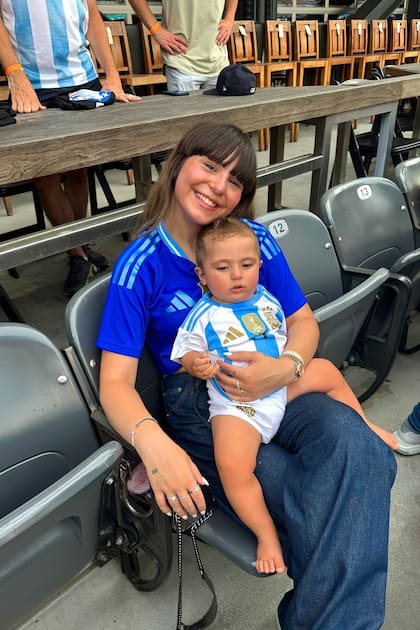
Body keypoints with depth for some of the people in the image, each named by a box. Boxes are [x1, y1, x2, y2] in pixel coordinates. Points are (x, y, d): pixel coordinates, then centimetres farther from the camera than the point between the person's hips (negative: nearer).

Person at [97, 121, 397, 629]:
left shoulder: (255, 238, 2)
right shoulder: (139, 266, -7)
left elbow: (303, 322, 6)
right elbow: (115, 382, -11)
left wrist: (284, 368, -18)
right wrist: (151, 442, -33)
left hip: (274, 389, 3)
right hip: (198, 408, -3)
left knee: (355, 444, -27)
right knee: (320, 511, -23)